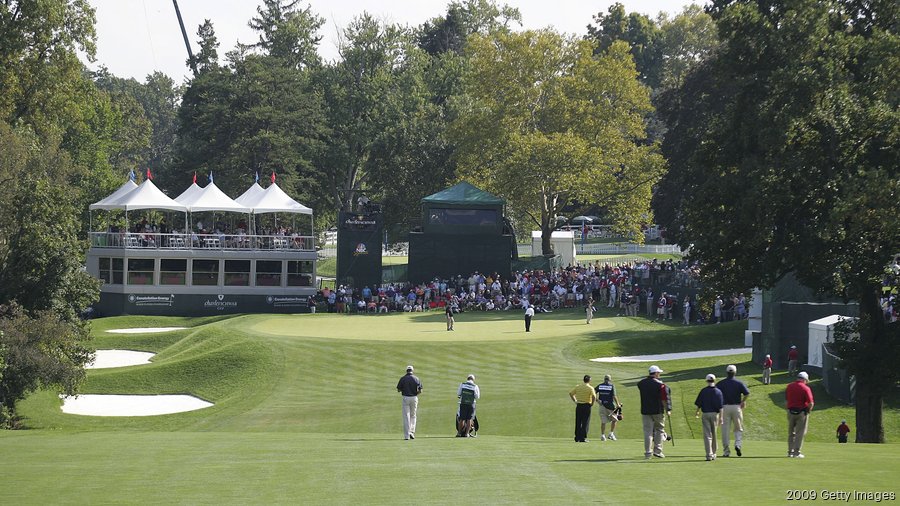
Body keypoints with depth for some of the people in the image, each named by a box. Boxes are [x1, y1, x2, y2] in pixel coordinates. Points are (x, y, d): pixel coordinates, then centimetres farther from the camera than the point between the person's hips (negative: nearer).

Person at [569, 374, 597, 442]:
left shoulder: (578, 387, 7)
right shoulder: (590, 388, -8)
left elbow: (570, 393, 9)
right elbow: (594, 396, -22)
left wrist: (575, 401, 12)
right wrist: (592, 403, -6)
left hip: (578, 406, 4)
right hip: (587, 405, -4)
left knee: (578, 422, 11)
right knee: (585, 423, 2)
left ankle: (577, 437, 13)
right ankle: (583, 438, -1)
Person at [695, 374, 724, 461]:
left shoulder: (703, 391, -3)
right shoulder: (718, 391, -3)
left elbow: (699, 404, 1)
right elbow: (720, 406, -6)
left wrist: (697, 412, 21)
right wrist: (721, 417, -3)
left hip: (705, 414, -1)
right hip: (715, 414, 1)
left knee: (707, 435, -2)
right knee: (714, 434, 14)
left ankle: (709, 454, -11)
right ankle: (713, 454, 23)